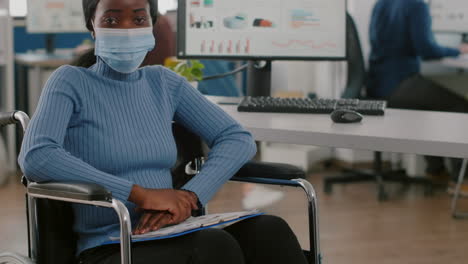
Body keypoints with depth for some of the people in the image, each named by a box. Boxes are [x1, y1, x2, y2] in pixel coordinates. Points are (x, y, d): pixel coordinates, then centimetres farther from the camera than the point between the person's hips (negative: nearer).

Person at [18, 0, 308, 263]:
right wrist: (140, 194, -21)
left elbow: (239, 139, 7)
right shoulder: (71, 82, -2)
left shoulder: (165, 83, 12)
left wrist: (190, 195, -12)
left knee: (268, 231, -25)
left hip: (173, 238, 5)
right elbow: (35, 159, -20)